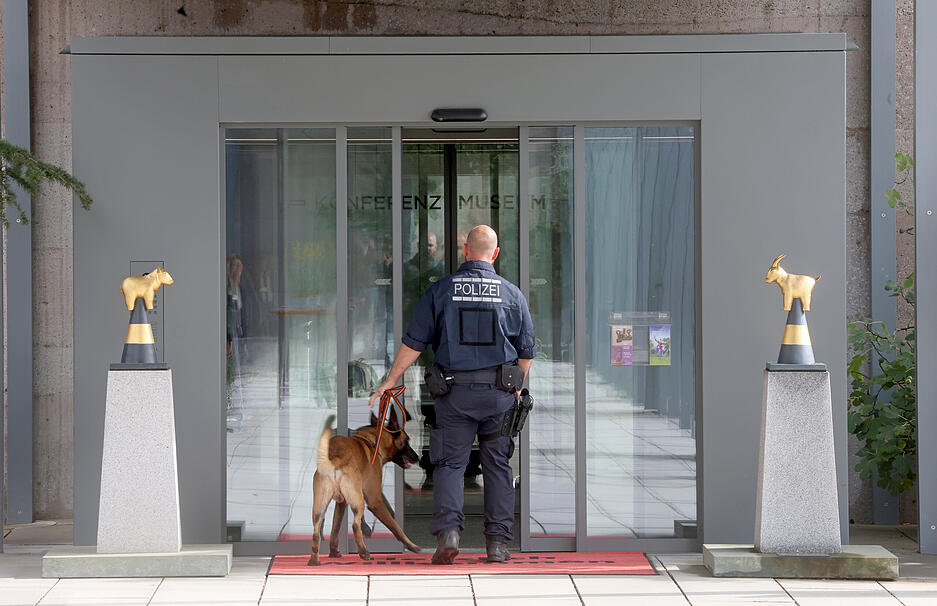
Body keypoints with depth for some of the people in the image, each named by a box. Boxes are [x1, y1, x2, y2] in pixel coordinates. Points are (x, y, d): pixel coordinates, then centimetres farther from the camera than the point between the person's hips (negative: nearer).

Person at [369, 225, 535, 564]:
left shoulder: (440, 290, -1)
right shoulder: (511, 294, 3)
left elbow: (413, 342, 0)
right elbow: (527, 349, 9)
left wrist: (391, 380, 10)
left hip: (456, 392, -1)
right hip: (499, 394, 1)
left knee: (450, 463, 6)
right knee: (498, 464, 9)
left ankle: (448, 530, -12)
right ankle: (498, 542, 10)